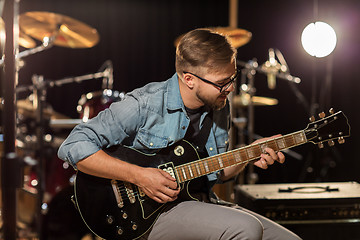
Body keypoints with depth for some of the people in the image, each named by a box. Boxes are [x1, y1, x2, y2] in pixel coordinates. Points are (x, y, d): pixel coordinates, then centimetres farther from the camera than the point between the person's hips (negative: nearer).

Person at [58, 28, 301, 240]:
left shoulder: (219, 107, 6)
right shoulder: (144, 105, -16)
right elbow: (74, 147, -20)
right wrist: (139, 175, -24)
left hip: (201, 205, 7)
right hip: (148, 215, -7)